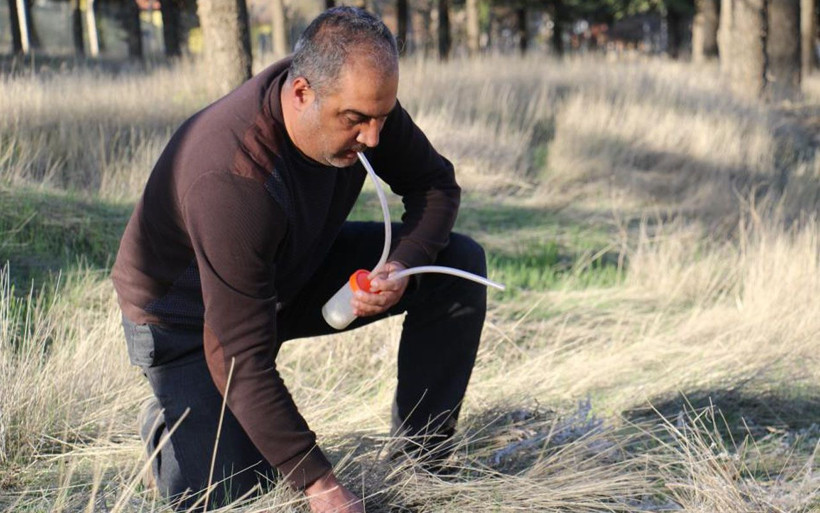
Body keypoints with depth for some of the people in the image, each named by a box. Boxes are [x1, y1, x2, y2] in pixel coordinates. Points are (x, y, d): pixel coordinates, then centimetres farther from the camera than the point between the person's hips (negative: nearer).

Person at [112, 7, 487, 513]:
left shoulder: (359, 100, -20)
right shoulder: (231, 181, -40)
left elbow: (436, 182, -3)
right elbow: (242, 357, -38)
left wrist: (403, 266, -25)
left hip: (296, 273, 6)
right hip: (185, 313, -6)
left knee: (459, 264, -11)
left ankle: (423, 462, -1)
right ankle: (169, 417, 14)